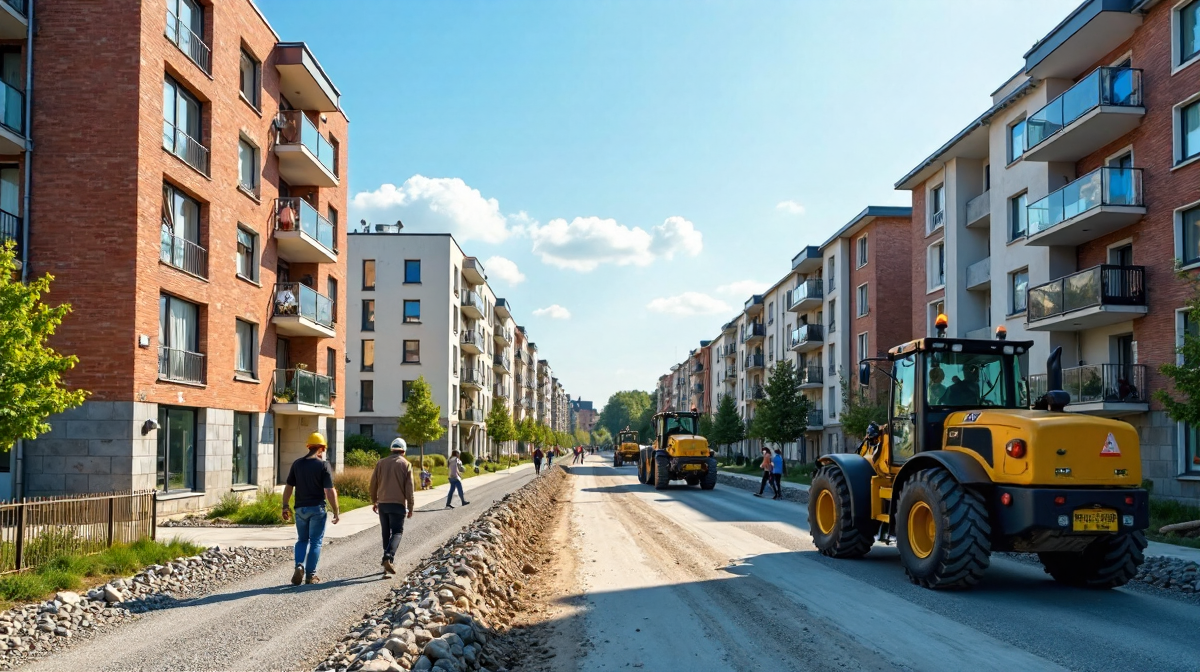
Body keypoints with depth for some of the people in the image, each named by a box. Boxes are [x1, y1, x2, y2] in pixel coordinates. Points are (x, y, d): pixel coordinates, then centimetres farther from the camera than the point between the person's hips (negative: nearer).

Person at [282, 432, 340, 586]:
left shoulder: (297, 464, 5)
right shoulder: (323, 465, -9)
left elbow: (288, 487, 7)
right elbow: (330, 491, -13)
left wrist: (285, 507, 15)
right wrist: (335, 511, -7)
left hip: (300, 508, 4)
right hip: (317, 508, -4)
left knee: (302, 540, 17)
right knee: (315, 542, 6)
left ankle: (299, 566, -5)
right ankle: (310, 575, 7)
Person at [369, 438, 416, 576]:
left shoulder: (381, 463, 6)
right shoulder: (406, 464, -3)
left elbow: (373, 485, 8)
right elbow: (409, 488, -6)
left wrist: (374, 501, 19)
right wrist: (410, 507, 0)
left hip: (382, 503, 4)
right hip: (398, 504, -4)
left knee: (386, 532, 14)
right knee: (397, 532, 0)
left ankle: (388, 559, 18)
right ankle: (388, 557, -21)